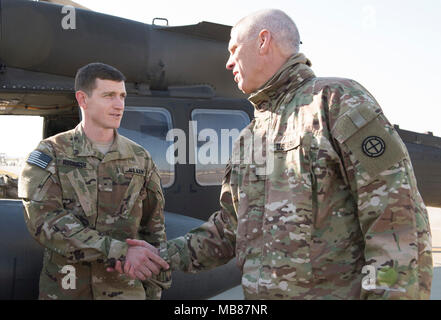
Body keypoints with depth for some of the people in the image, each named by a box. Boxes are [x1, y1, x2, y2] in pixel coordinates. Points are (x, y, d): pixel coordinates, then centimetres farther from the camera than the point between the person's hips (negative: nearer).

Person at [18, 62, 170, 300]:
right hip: (63, 290, -2)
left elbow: (153, 230, 9)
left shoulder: (140, 158, 5)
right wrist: (119, 252, -27)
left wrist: (155, 290, 5)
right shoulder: (51, 154, -4)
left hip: (127, 291, 3)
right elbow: (43, 220, -18)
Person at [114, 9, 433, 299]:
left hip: (337, 289, -7)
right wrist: (164, 256, 11)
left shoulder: (339, 100, -7)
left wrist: (388, 292, -21)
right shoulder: (248, 138, 17)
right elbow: (230, 227, 20)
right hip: (261, 292, 7)